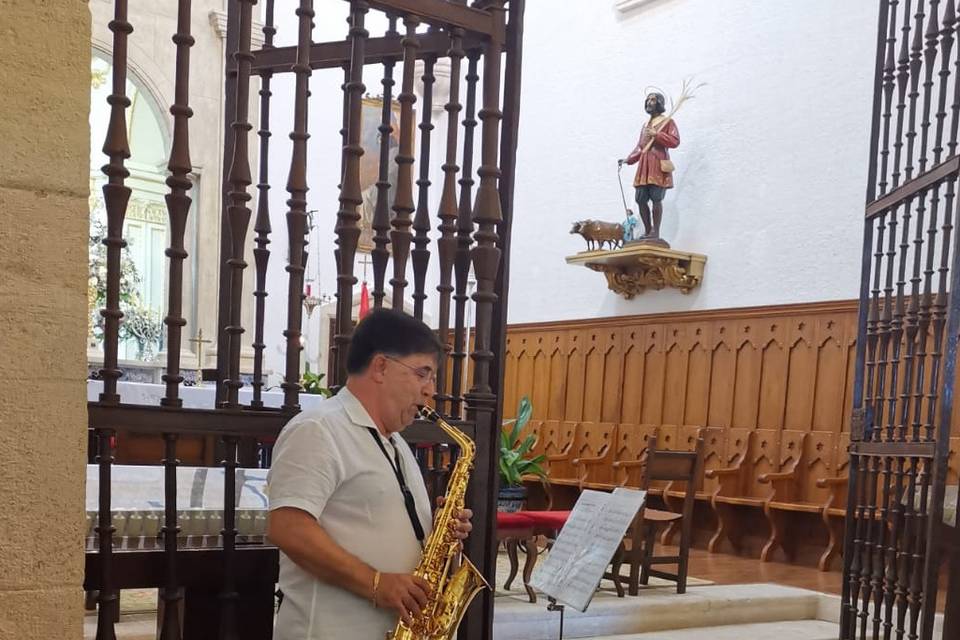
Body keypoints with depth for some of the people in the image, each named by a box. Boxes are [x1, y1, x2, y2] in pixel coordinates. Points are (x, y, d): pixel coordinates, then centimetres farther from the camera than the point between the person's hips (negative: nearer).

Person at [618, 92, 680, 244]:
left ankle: (656, 232, -9)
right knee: (641, 199, 1)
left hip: (658, 165, -6)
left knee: (656, 198, -12)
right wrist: (628, 159, 10)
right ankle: (647, 231, 10)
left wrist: (656, 134, -12)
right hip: (644, 166, 7)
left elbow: (675, 141, -6)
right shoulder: (645, 125, 25)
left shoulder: (668, 121, 6)